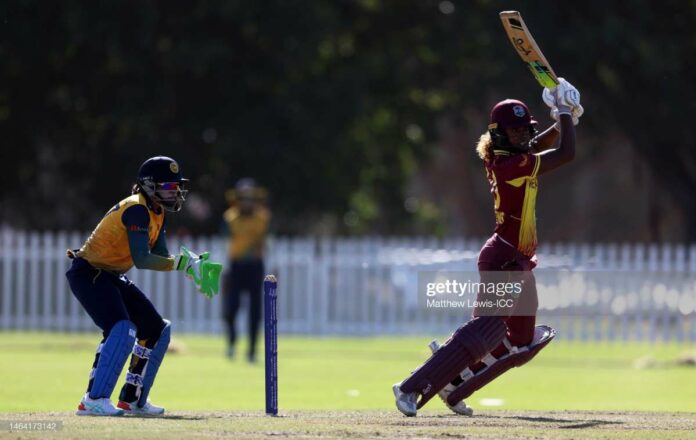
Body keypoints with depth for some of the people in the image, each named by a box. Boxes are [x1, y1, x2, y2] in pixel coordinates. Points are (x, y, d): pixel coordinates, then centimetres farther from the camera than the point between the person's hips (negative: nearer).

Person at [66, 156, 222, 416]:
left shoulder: (157, 212, 7)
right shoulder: (137, 210, -24)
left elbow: (162, 258, 4)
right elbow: (141, 260, -33)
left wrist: (194, 266, -13)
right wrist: (184, 263, -32)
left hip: (112, 278, 10)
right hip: (88, 274, -10)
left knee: (157, 330, 12)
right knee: (123, 329, -28)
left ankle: (132, 400, 19)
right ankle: (94, 400, -28)